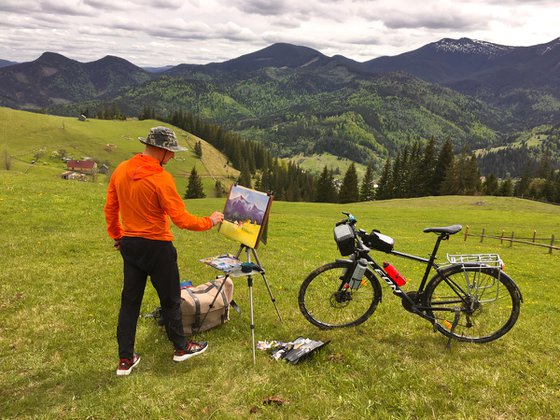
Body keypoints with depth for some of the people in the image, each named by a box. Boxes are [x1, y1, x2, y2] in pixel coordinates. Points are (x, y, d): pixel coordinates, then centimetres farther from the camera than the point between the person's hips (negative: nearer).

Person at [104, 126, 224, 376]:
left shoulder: (120, 171, 1)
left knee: (130, 300, 13)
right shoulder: (160, 178, -21)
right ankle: (181, 347, 29)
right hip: (157, 247, -6)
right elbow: (181, 219, -21)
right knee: (170, 299, 12)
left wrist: (117, 236, 23)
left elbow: (110, 209, 9)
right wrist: (210, 222, -7)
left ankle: (125, 359, 21)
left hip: (129, 244, 7)